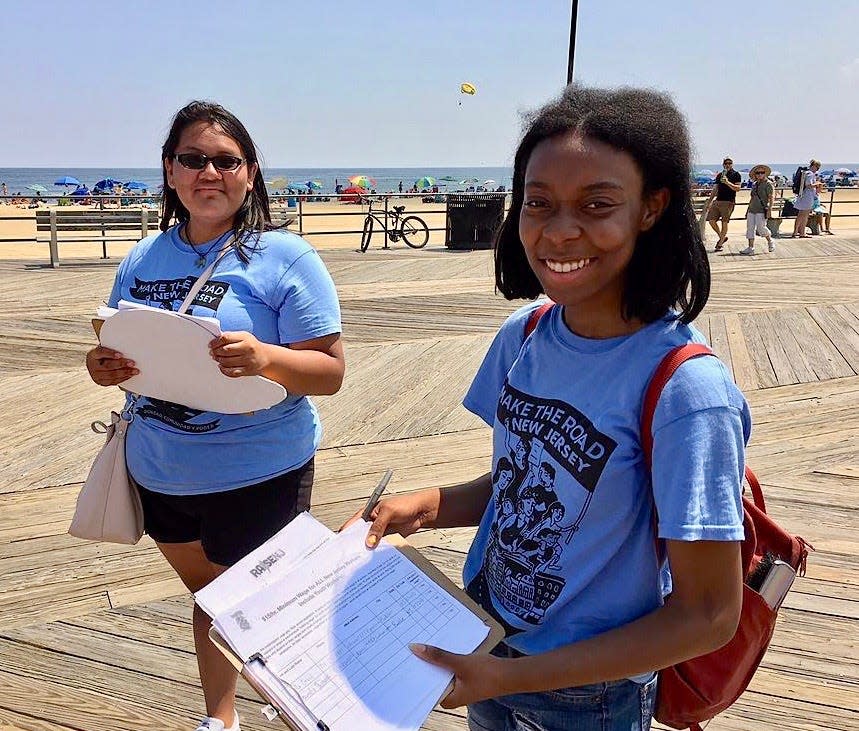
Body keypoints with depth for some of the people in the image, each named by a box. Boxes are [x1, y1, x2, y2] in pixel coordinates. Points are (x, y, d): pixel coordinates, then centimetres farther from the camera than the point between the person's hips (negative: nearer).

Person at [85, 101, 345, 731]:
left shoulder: (285, 257, -12)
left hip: (258, 475, -5)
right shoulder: (142, 260, 4)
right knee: (205, 591, 22)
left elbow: (330, 372, -14)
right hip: (159, 472, 5)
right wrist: (104, 368, -9)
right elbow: (123, 355, 14)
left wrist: (266, 358, -33)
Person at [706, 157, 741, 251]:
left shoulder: (736, 175, 3)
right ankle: (722, 237, 19)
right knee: (711, 220, -1)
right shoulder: (719, 175, 18)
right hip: (718, 201, 6)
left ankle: (720, 244, 2)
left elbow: (737, 188, -7)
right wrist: (709, 201, 17)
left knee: (724, 222, -6)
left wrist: (728, 183, -20)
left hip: (728, 202, -6)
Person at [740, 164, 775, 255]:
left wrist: (770, 209, -17)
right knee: (750, 228, 1)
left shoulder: (768, 184, -3)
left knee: (761, 228, -12)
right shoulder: (754, 184, 16)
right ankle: (750, 248, 4)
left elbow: (771, 197, -8)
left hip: (761, 210, -7)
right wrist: (748, 208, 22)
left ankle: (770, 241, 15)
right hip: (752, 210, 7)